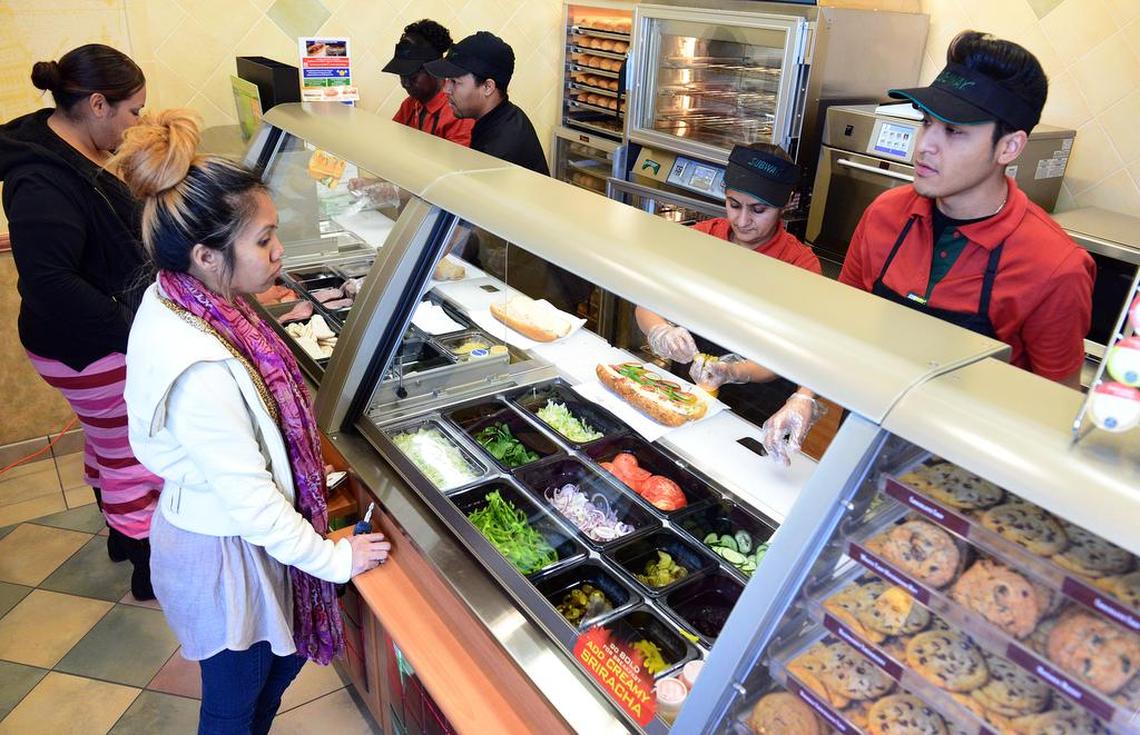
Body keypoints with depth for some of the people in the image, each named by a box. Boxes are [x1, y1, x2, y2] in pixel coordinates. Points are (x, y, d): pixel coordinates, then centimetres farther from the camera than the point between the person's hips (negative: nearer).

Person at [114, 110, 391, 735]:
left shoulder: (175, 300, -8)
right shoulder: (201, 369, -36)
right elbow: (248, 495, -27)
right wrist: (334, 559, -16)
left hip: (214, 524, 8)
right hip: (224, 552, -8)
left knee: (284, 660, 29)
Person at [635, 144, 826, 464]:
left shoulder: (800, 263, -9)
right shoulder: (703, 235, 1)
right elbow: (645, 305, -3)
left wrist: (731, 372, -34)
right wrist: (659, 332, -27)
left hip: (754, 404, -3)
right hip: (683, 378, 4)